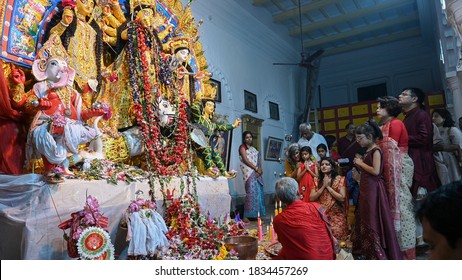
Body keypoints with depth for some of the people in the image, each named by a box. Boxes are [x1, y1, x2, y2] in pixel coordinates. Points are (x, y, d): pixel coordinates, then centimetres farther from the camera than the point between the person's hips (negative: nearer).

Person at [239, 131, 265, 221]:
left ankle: (256, 213, 9)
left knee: (258, 191, 3)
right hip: (249, 172, -7)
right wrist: (256, 169, -11)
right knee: (252, 191, -14)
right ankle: (250, 214, -10)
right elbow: (246, 160, -9)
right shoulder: (242, 147, 2)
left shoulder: (253, 148, 23)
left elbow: (258, 160, 18)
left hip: (257, 173, 7)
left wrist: (260, 169, -1)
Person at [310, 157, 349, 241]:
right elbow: (312, 198, 0)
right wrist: (323, 186, -7)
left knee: (335, 235, -23)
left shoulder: (339, 179, 0)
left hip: (336, 215, -2)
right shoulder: (317, 181, 10)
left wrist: (328, 187, -10)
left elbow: (342, 198, -11)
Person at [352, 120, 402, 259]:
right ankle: (368, 250, 30)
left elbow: (376, 171, -23)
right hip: (366, 188, 9)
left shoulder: (376, 150, -13)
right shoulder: (368, 151, 12)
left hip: (373, 188, -9)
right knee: (365, 219, 16)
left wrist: (361, 163, -12)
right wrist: (359, 165, 0)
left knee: (373, 220, -1)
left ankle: (379, 254, 11)